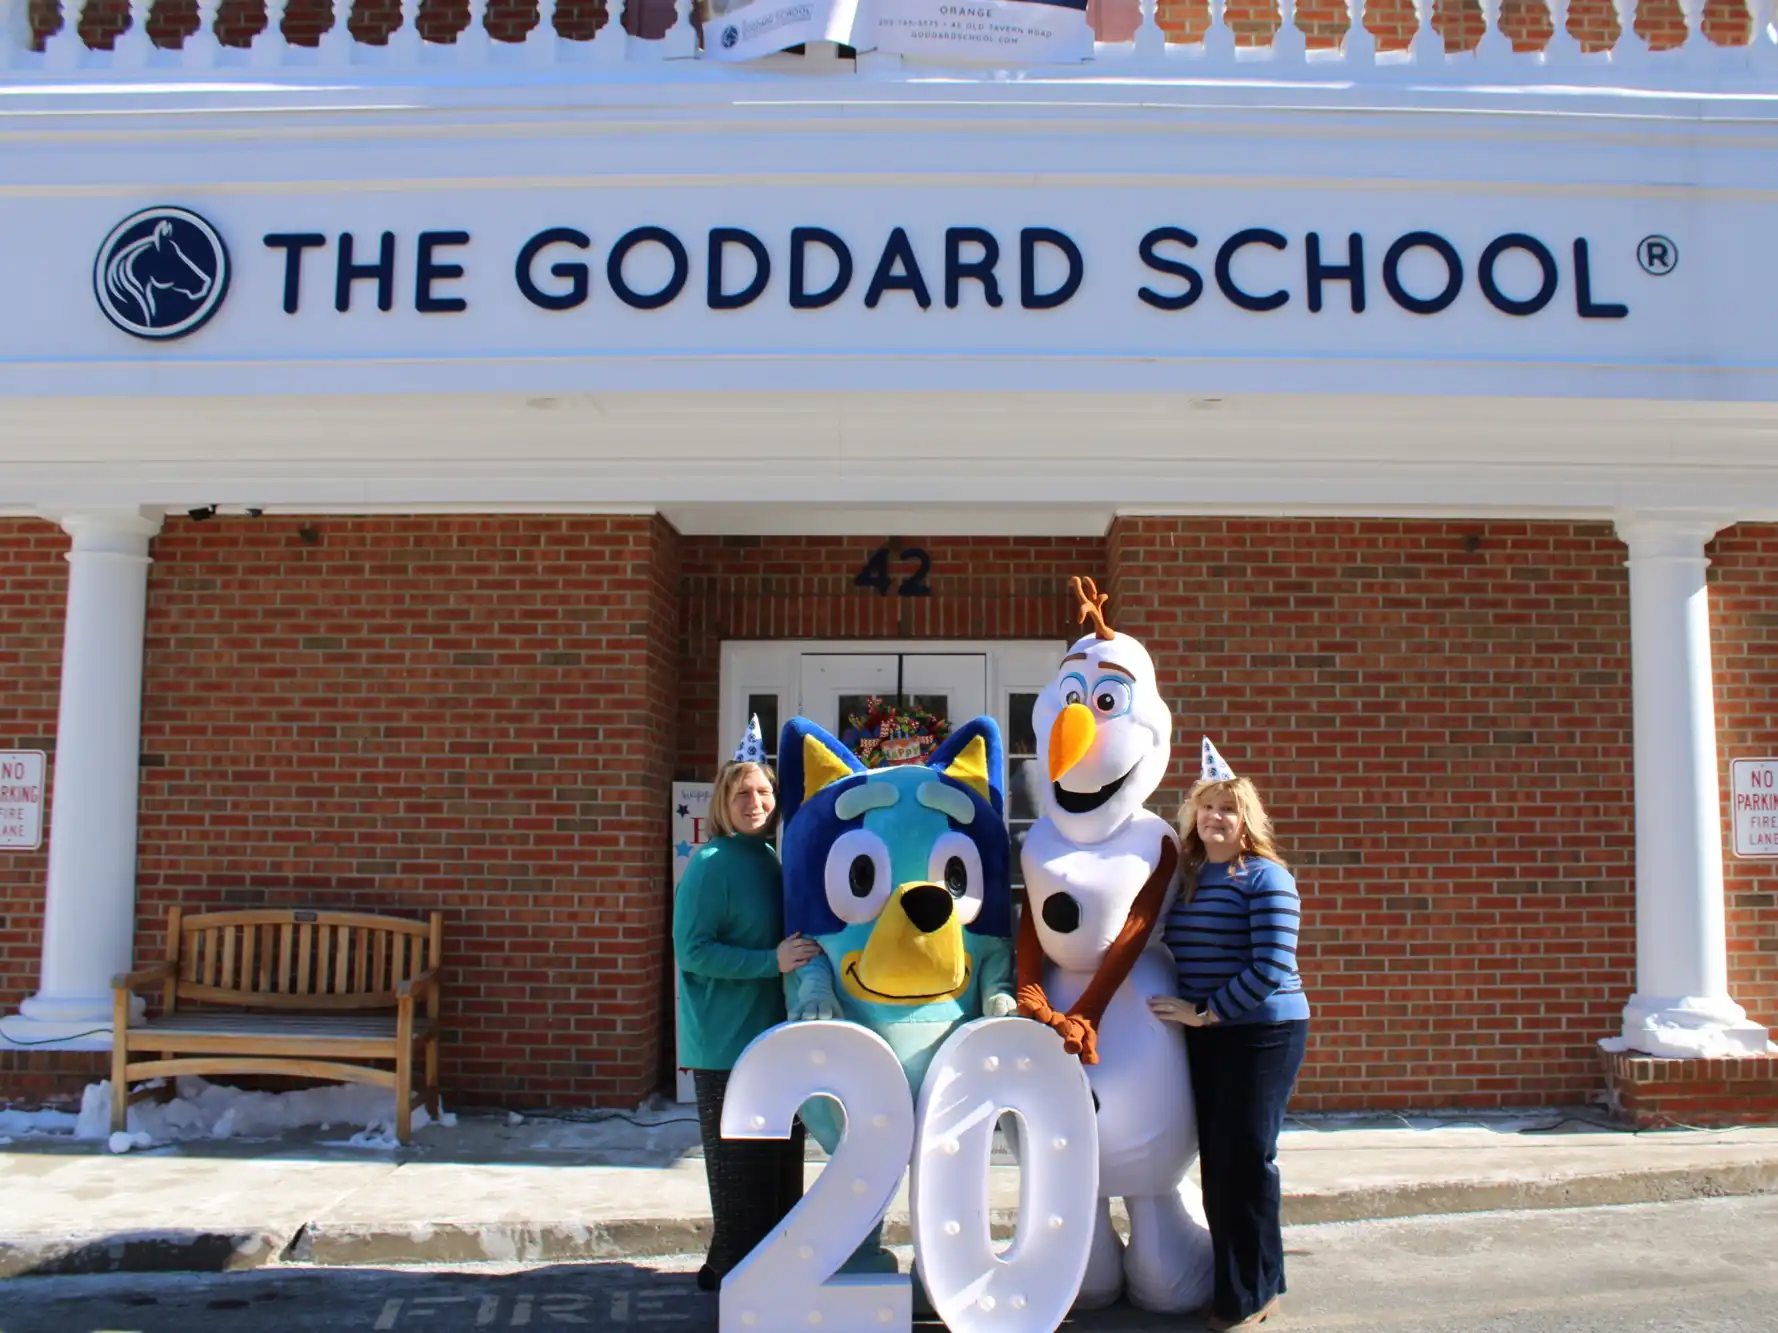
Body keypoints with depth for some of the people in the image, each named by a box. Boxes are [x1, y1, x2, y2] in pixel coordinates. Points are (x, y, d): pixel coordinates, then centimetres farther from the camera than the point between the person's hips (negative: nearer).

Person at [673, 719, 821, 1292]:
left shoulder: (768, 859, 11)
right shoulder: (711, 865, -13)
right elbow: (691, 950, -19)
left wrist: (800, 956, 6)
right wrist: (771, 962, -23)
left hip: (772, 1035, 8)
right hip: (727, 1043, -8)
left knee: (778, 1164, 15)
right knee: (741, 1168, 0)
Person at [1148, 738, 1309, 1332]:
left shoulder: (1265, 878, -11)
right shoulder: (1186, 877, 9)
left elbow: (1272, 970, -18)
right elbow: (1175, 953, 18)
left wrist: (1206, 1011, -17)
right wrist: (1190, 1015, 3)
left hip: (1262, 1032, -6)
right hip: (1204, 1036, 7)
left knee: (1244, 1158, -3)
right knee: (1215, 1159, 10)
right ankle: (1232, 1278, 24)